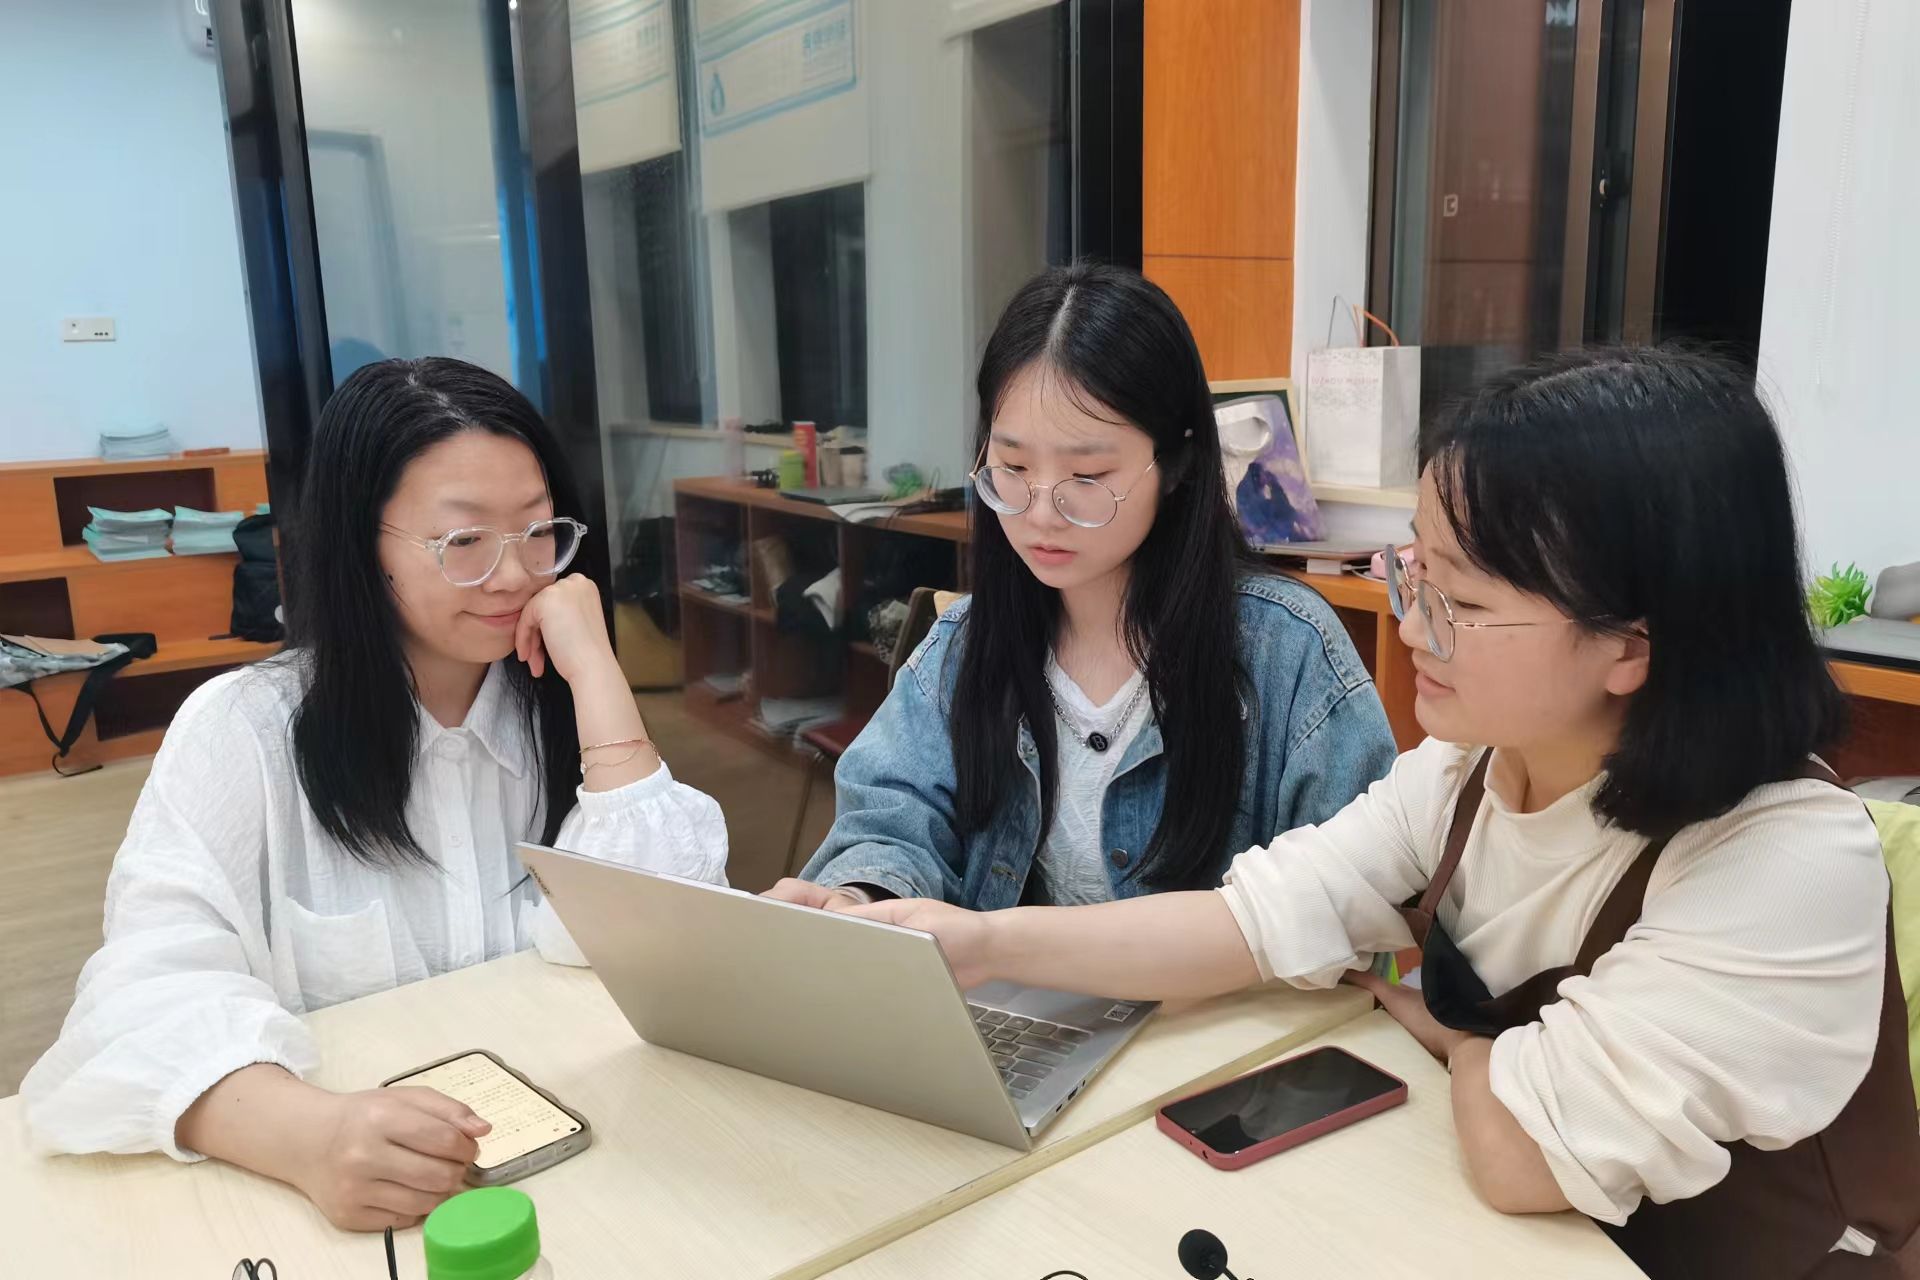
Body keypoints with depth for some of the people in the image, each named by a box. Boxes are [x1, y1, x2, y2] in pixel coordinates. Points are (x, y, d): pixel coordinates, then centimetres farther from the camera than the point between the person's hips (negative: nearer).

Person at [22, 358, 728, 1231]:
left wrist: (593, 669, -15)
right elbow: (151, 990, -17)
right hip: (343, 1196, 0)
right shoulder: (241, 730, -6)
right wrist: (307, 1133, -36)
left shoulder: (563, 710, 1)